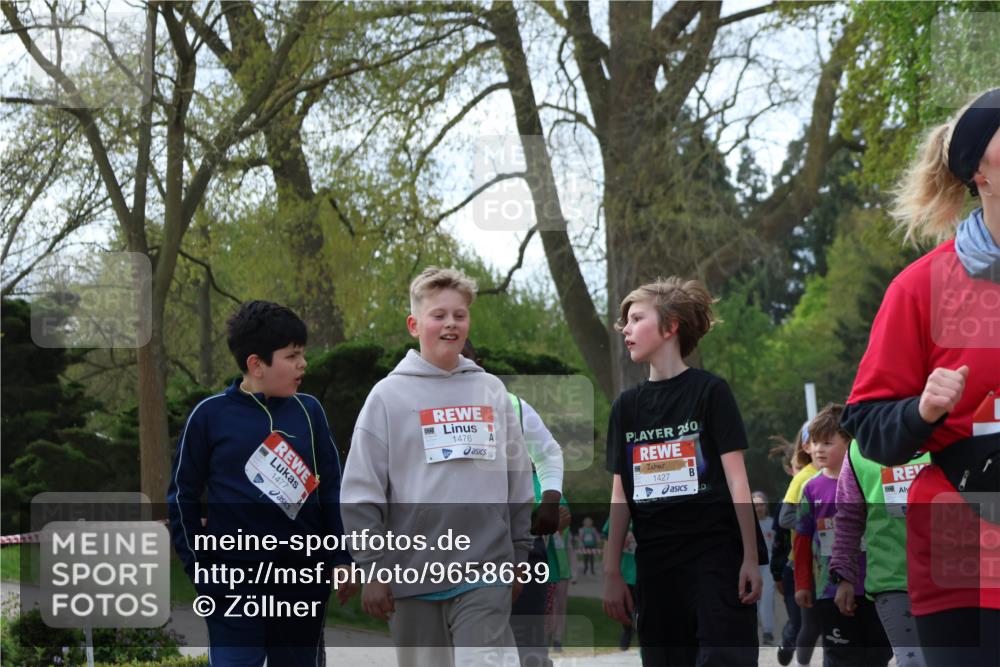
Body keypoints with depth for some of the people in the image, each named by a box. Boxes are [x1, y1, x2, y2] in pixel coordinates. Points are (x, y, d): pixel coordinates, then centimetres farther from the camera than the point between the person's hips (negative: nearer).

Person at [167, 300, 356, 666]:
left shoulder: (309, 412, 7)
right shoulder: (210, 415, -2)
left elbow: (332, 488, 10)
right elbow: (182, 497, 4)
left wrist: (341, 558, 3)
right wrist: (200, 568, -2)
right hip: (234, 585, -3)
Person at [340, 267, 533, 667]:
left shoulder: (492, 391, 10)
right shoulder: (389, 395, 0)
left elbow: (518, 479, 16)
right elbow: (361, 492, -1)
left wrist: (519, 555, 14)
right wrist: (372, 567, -6)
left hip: (485, 573, 1)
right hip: (414, 574, -1)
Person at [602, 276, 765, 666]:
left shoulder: (709, 391, 0)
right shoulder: (627, 405, 13)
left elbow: (736, 477, -3)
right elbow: (620, 494, 13)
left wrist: (751, 557, -9)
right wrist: (611, 572, 9)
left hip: (716, 556, -5)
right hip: (655, 561, 5)